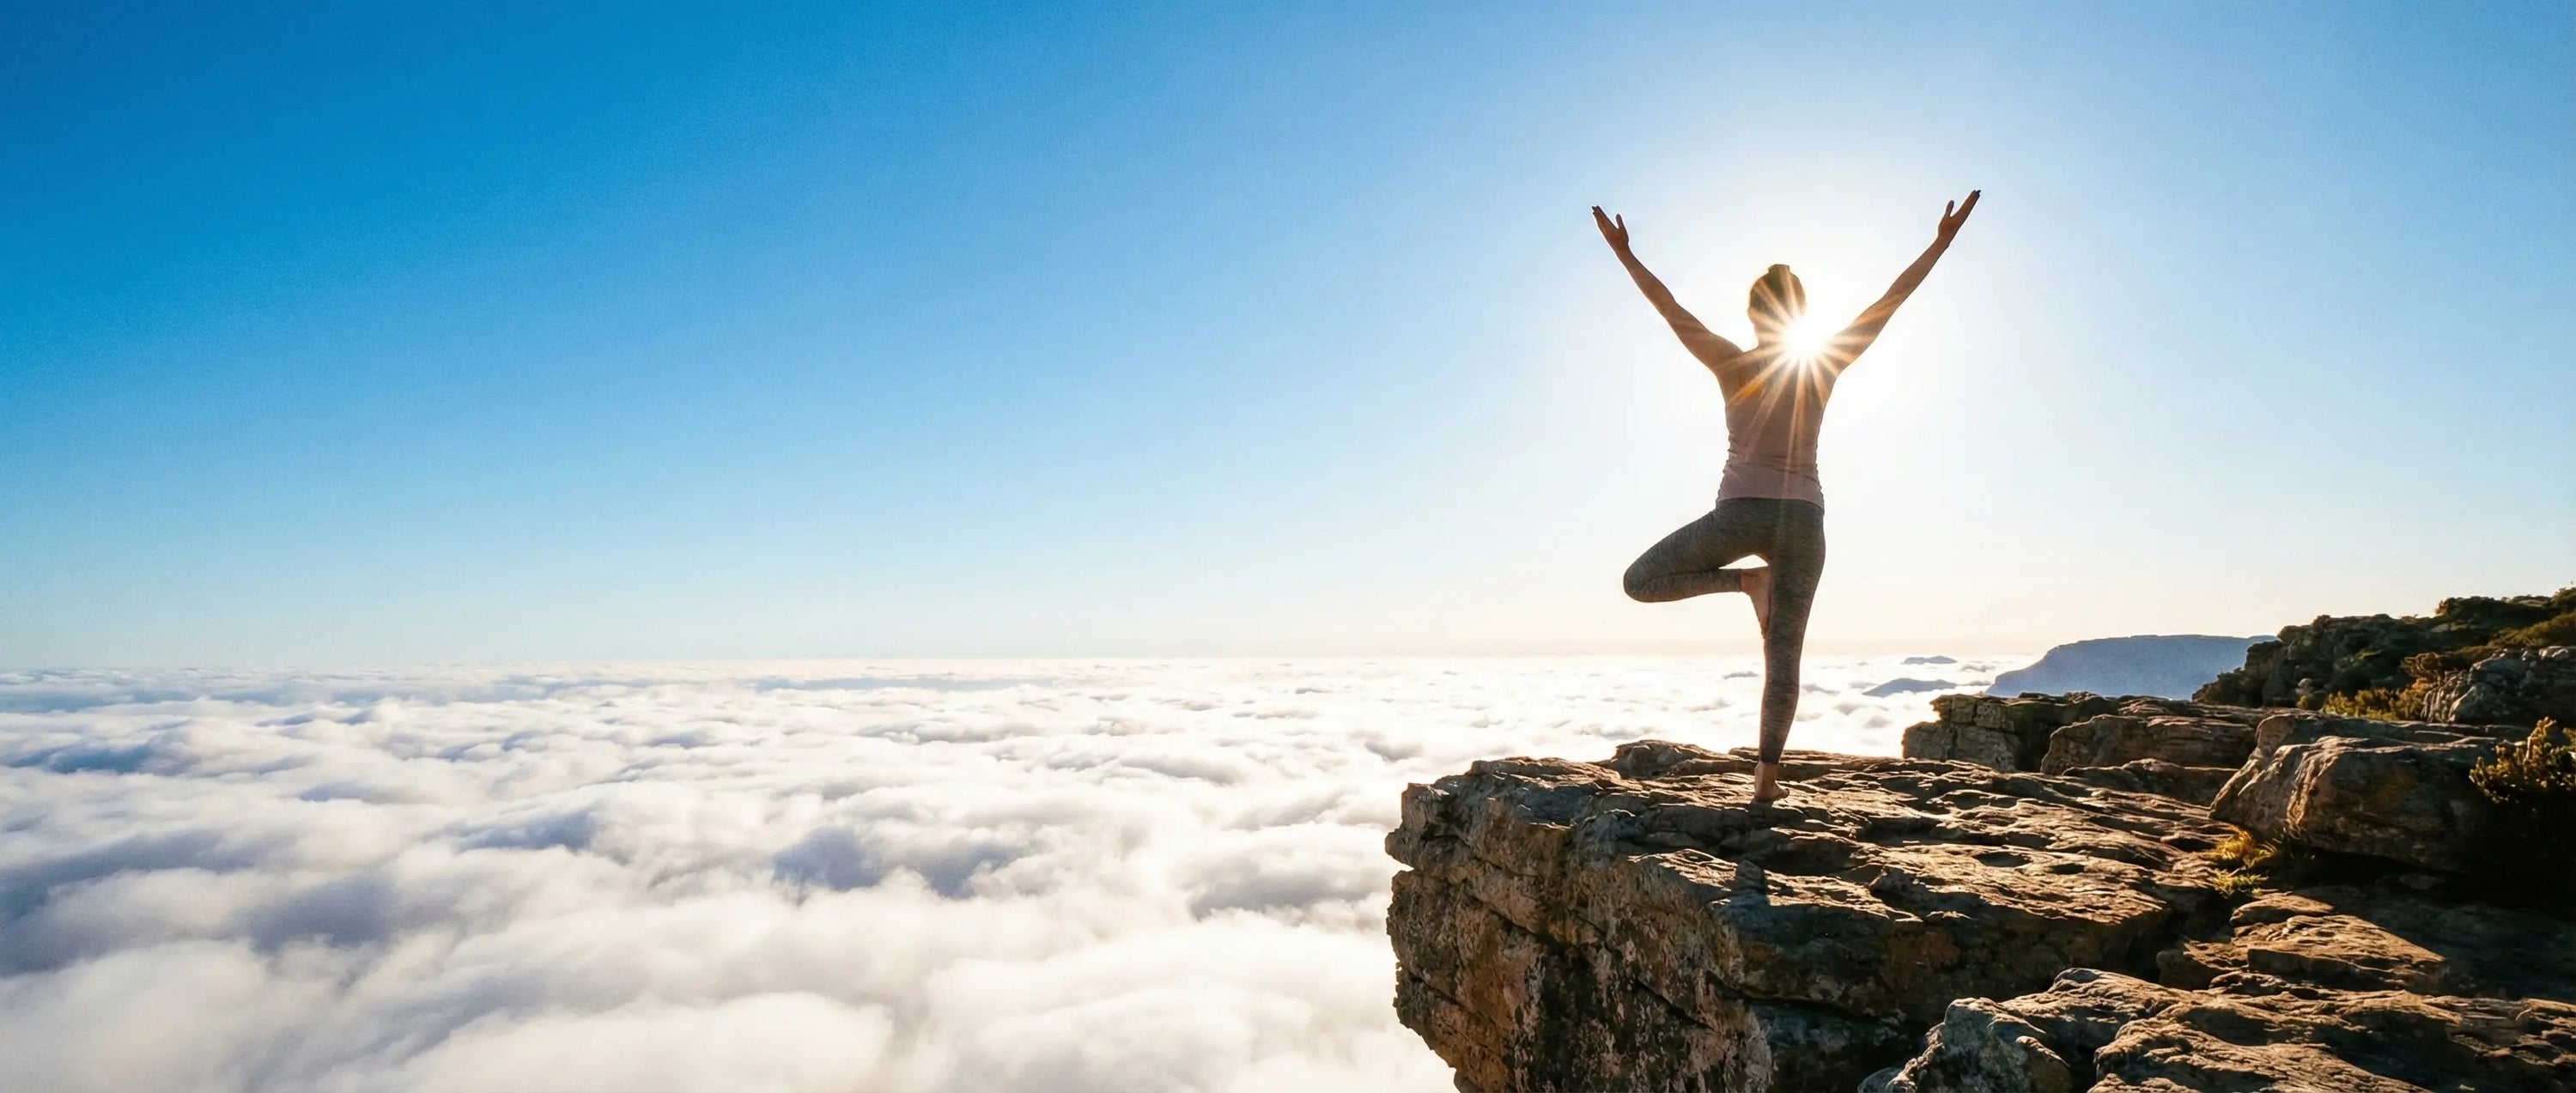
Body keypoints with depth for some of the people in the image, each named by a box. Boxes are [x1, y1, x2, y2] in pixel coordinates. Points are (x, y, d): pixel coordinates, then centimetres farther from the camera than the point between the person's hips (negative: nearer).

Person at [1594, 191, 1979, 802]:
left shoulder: (1732, 363, -1)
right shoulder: (1827, 364, 5)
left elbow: (1669, 307, 2)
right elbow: (1891, 301, 10)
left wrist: (1622, 251, 7)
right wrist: (1942, 241, 17)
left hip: (1741, 511, -3)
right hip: (1803, 518, 3)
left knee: (1640, 582, 12)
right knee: (1784, 654, 7)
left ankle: (1748, 580, -4)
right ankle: (1768, 775, 2)